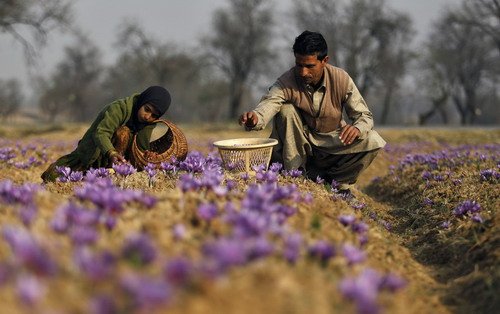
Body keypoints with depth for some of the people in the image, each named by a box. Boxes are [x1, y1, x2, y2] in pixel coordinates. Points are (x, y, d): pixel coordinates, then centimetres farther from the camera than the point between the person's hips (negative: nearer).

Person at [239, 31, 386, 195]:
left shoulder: (341, 79, -16)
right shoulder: (287, 81, -20)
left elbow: (364, 115, -13)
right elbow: (269, 103, -38)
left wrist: (357, 128, -38)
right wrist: (255, 118, -63)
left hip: (333, 142, 1)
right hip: (300, 144, -1)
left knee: (373, 141, -24)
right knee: (286, 110, -29)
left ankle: (339, 183, -3)